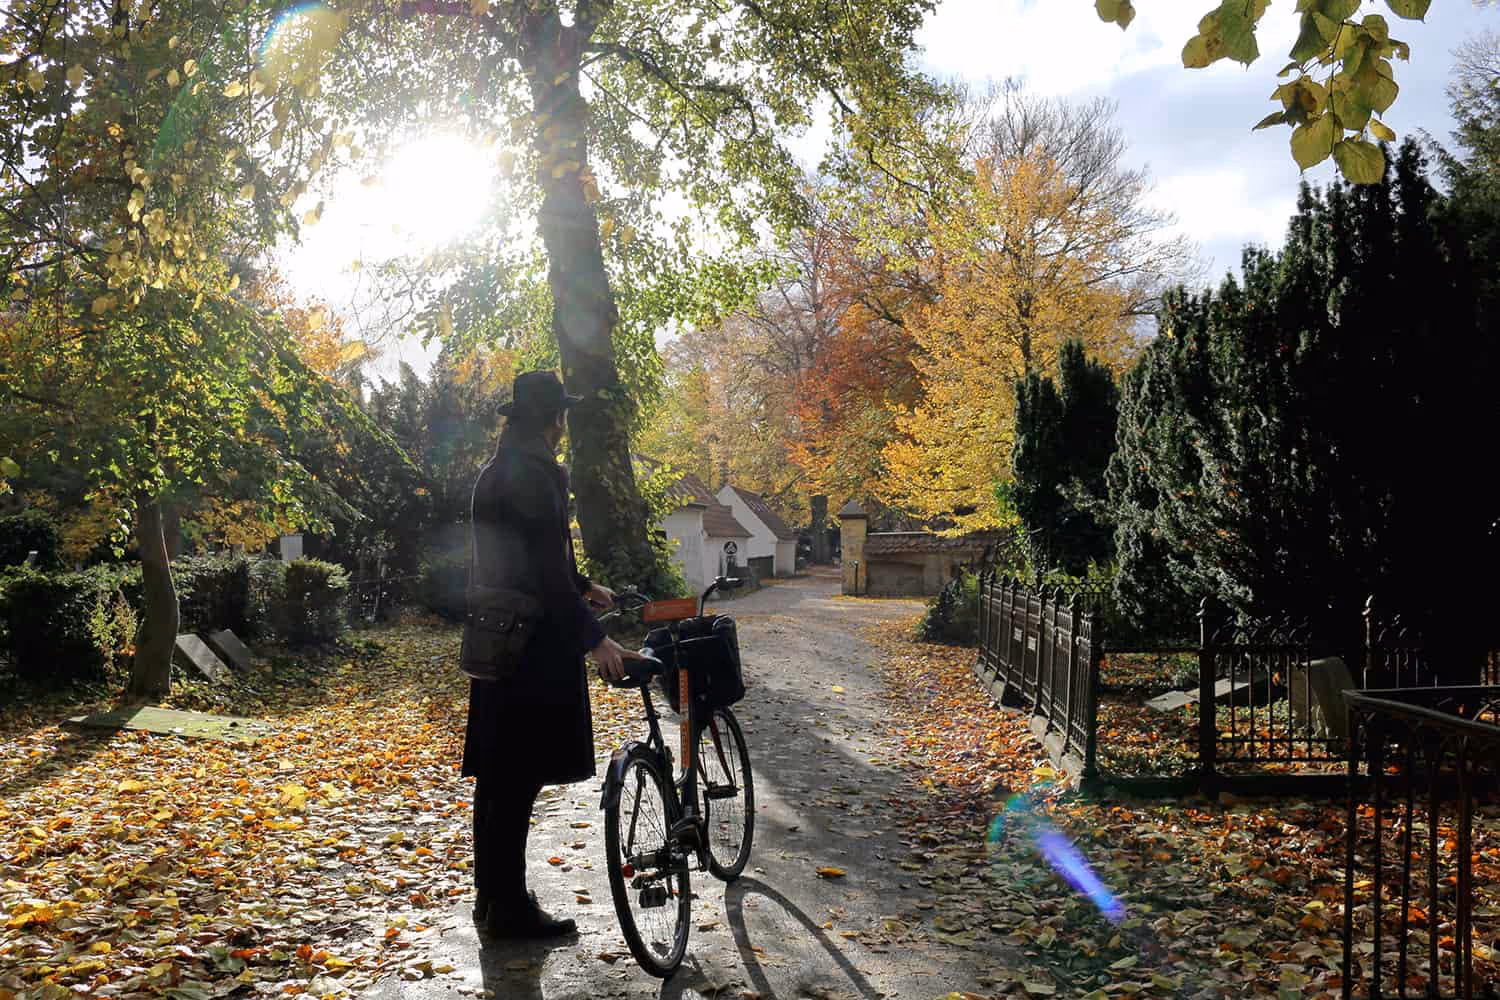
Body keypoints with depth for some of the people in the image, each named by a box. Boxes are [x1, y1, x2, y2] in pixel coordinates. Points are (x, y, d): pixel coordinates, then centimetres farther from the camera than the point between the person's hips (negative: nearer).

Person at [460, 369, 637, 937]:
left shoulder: (496, 473, 16)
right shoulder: (530, 476, -17)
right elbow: (545, 571, -22)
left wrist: (583, 587, 35)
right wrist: (594, 638, -18)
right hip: (531, 645, -10)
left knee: (499, 774, 16)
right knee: (519, 776, -2)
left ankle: (493, 895, 27)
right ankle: (509, 908, 7)